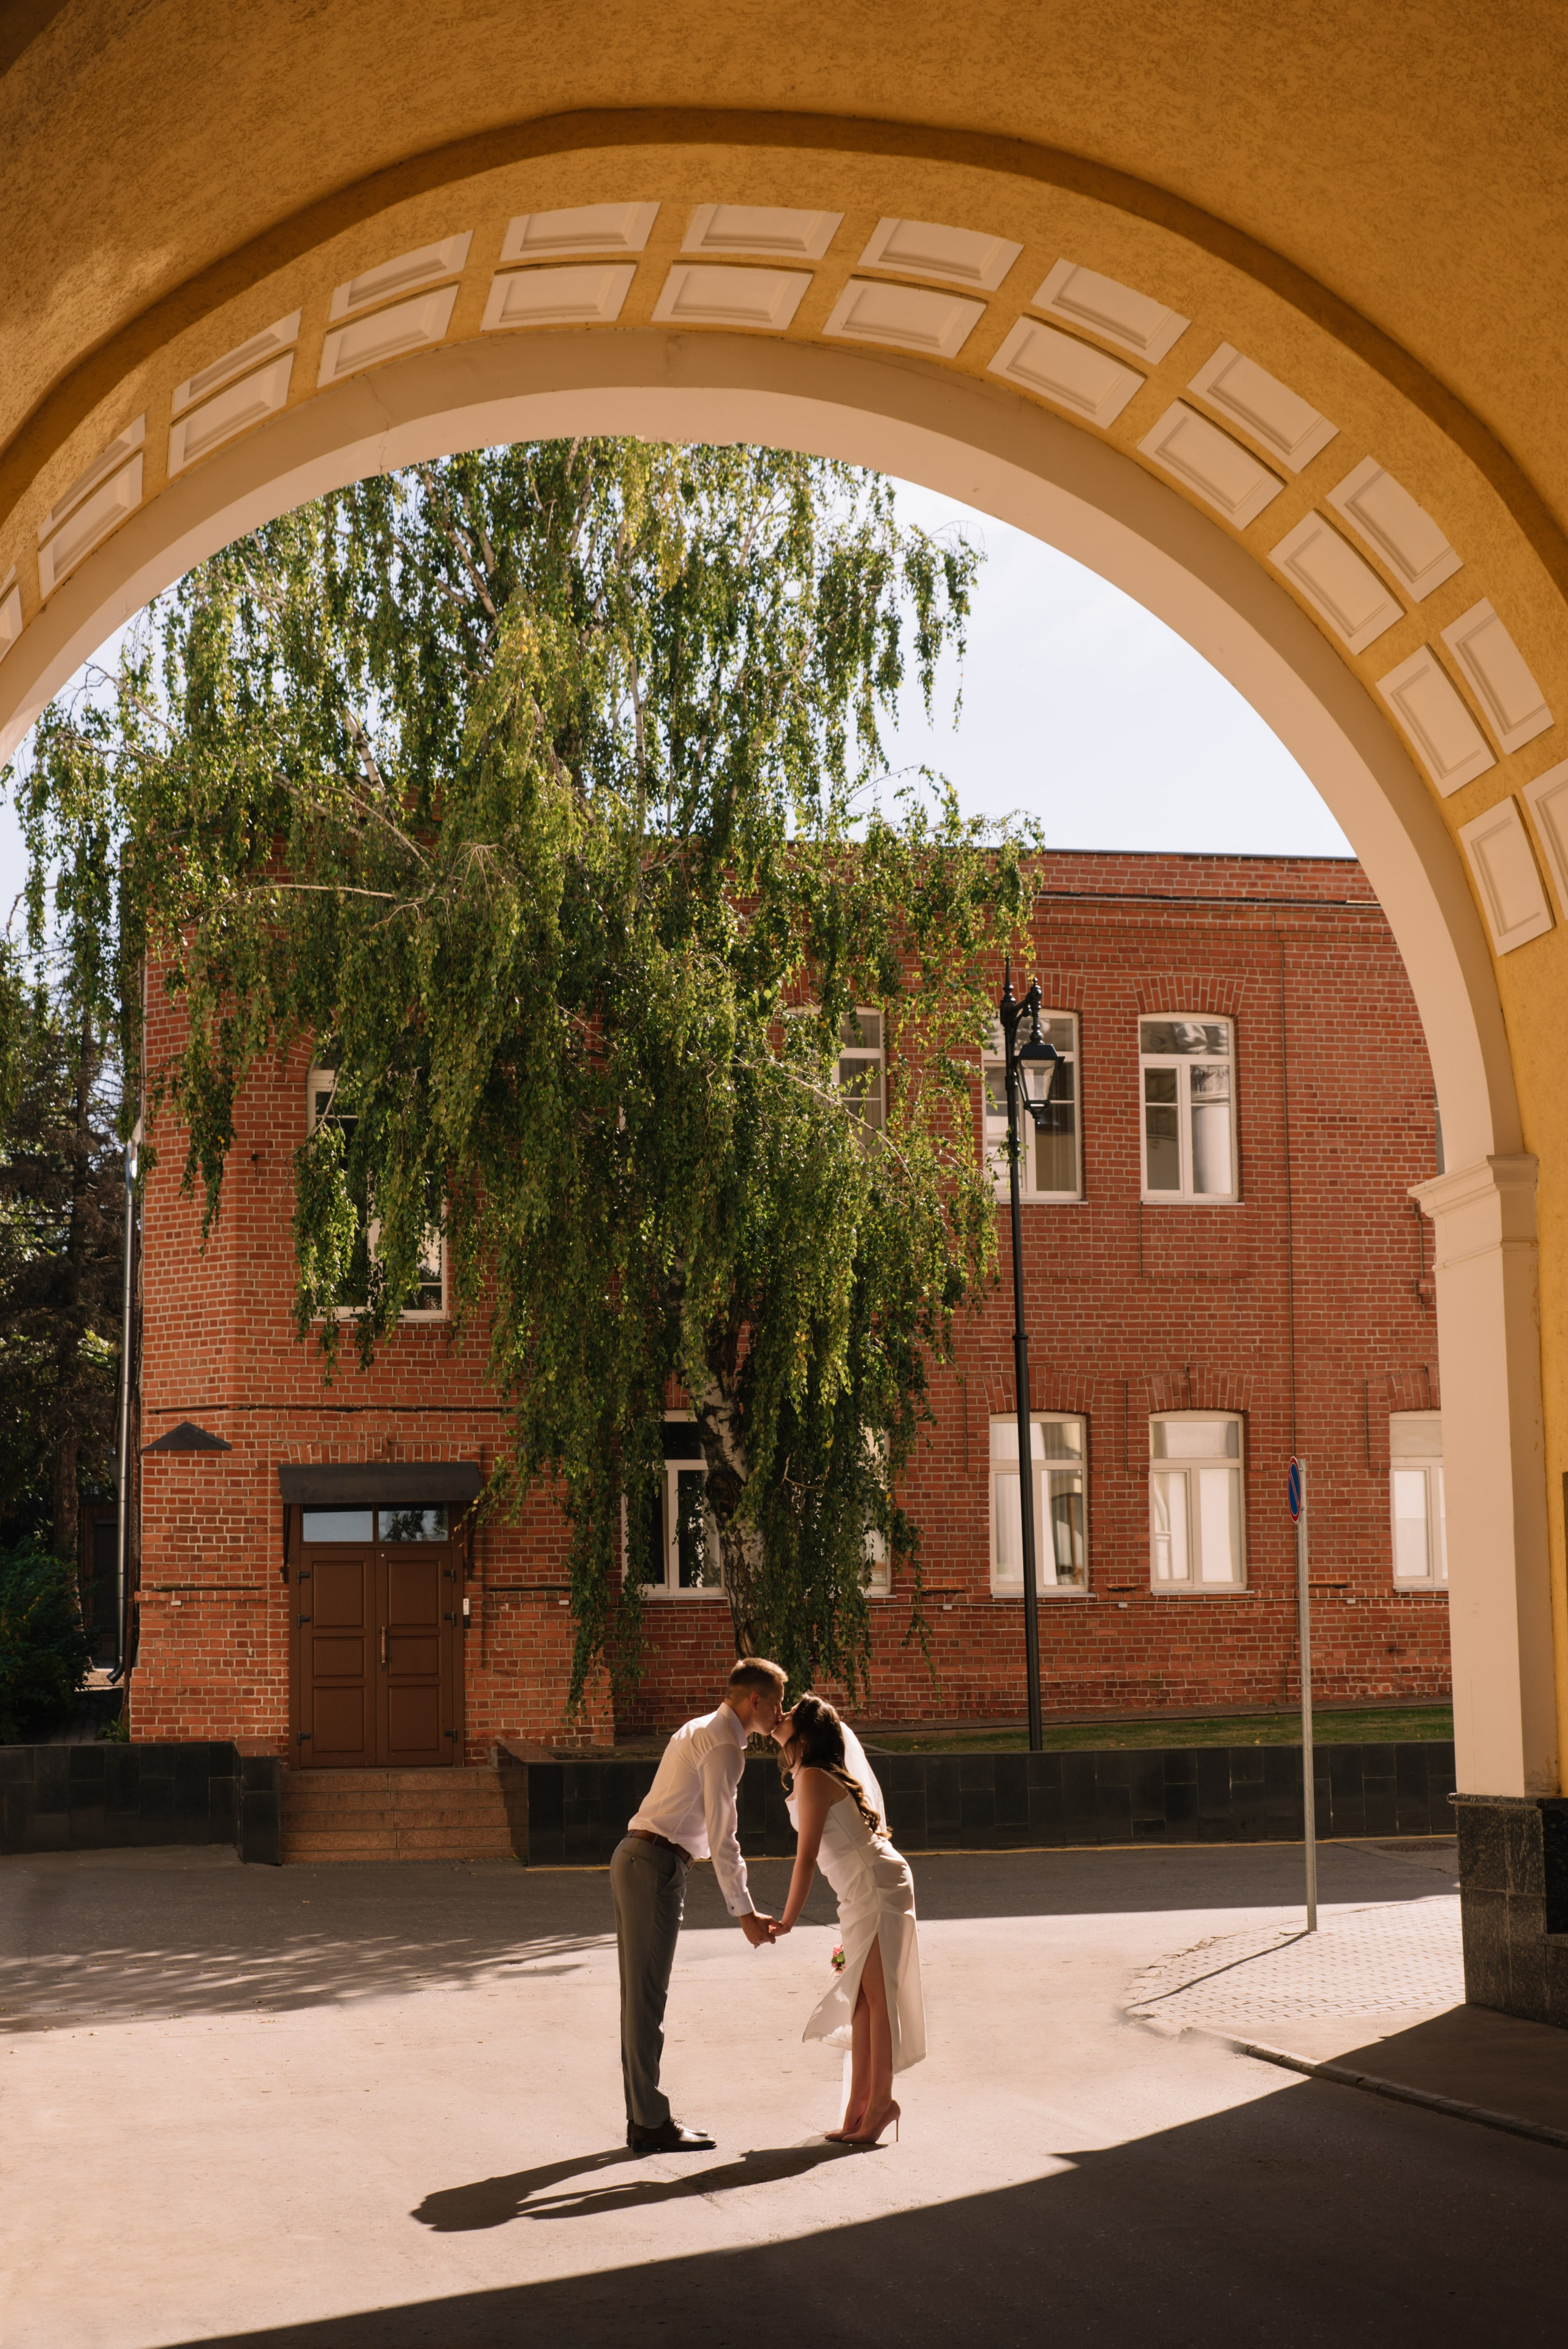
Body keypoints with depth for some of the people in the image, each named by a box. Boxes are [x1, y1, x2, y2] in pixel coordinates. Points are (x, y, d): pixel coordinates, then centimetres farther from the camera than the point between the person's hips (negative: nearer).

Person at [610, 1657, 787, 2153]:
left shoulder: (703, 1731, 19)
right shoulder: (724, 1747, -12)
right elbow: (721, 1839, -14)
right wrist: (745, 1913, -10)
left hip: (636, 1859, 10)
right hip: (655, 1867, -10)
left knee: (641, 1995, 11)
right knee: (647, 1995, -6)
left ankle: (642, 2117, 15)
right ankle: (651, 2122, -2)